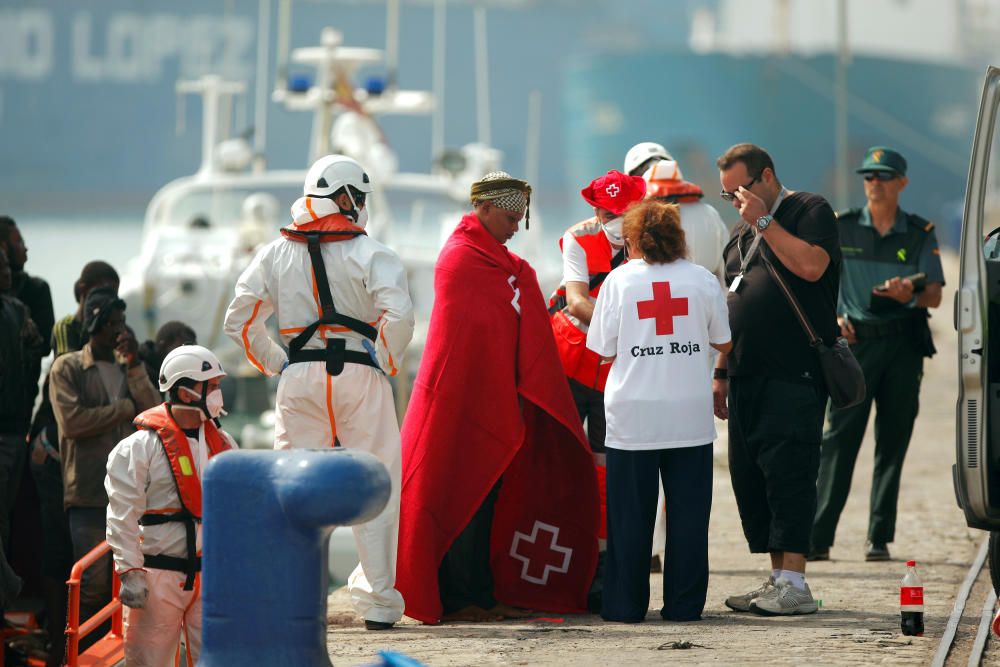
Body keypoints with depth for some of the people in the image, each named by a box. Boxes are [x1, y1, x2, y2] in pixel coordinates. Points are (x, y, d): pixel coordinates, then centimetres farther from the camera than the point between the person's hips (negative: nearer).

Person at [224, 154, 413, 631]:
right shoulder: (367, 253, -6)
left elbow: (240, 319, 7)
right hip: (360, 376, -3)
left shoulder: (276, 255, 7)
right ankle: (378, 602, 4)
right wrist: (387, 363, -3)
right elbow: (398, 314, -18)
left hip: (299, 378, 3)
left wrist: (275, 364, 15)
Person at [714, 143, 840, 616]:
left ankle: (793, 585, -14)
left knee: (786, 471, -13)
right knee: (749, 476, 4)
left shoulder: (810, 211, 0)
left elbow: (811, 266, -19)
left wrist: (763, 221, -13)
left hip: (794, 375, -8)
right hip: (747, 376, 8)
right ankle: (778, 579, 9)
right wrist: (721, 372, 22)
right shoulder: (741, 234, 23)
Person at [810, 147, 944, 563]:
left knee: (893, 443, 2)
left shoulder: (920, 234, 8)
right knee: (840, 439, -9)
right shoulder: (841, 228, 7)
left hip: (904, 345, 1)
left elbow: (934, 295, 4)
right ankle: (818, 538, -13)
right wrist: (832, 317, -5)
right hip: (855, 341, -1)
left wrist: (910, 294, -18)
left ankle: (879, 538, 7)